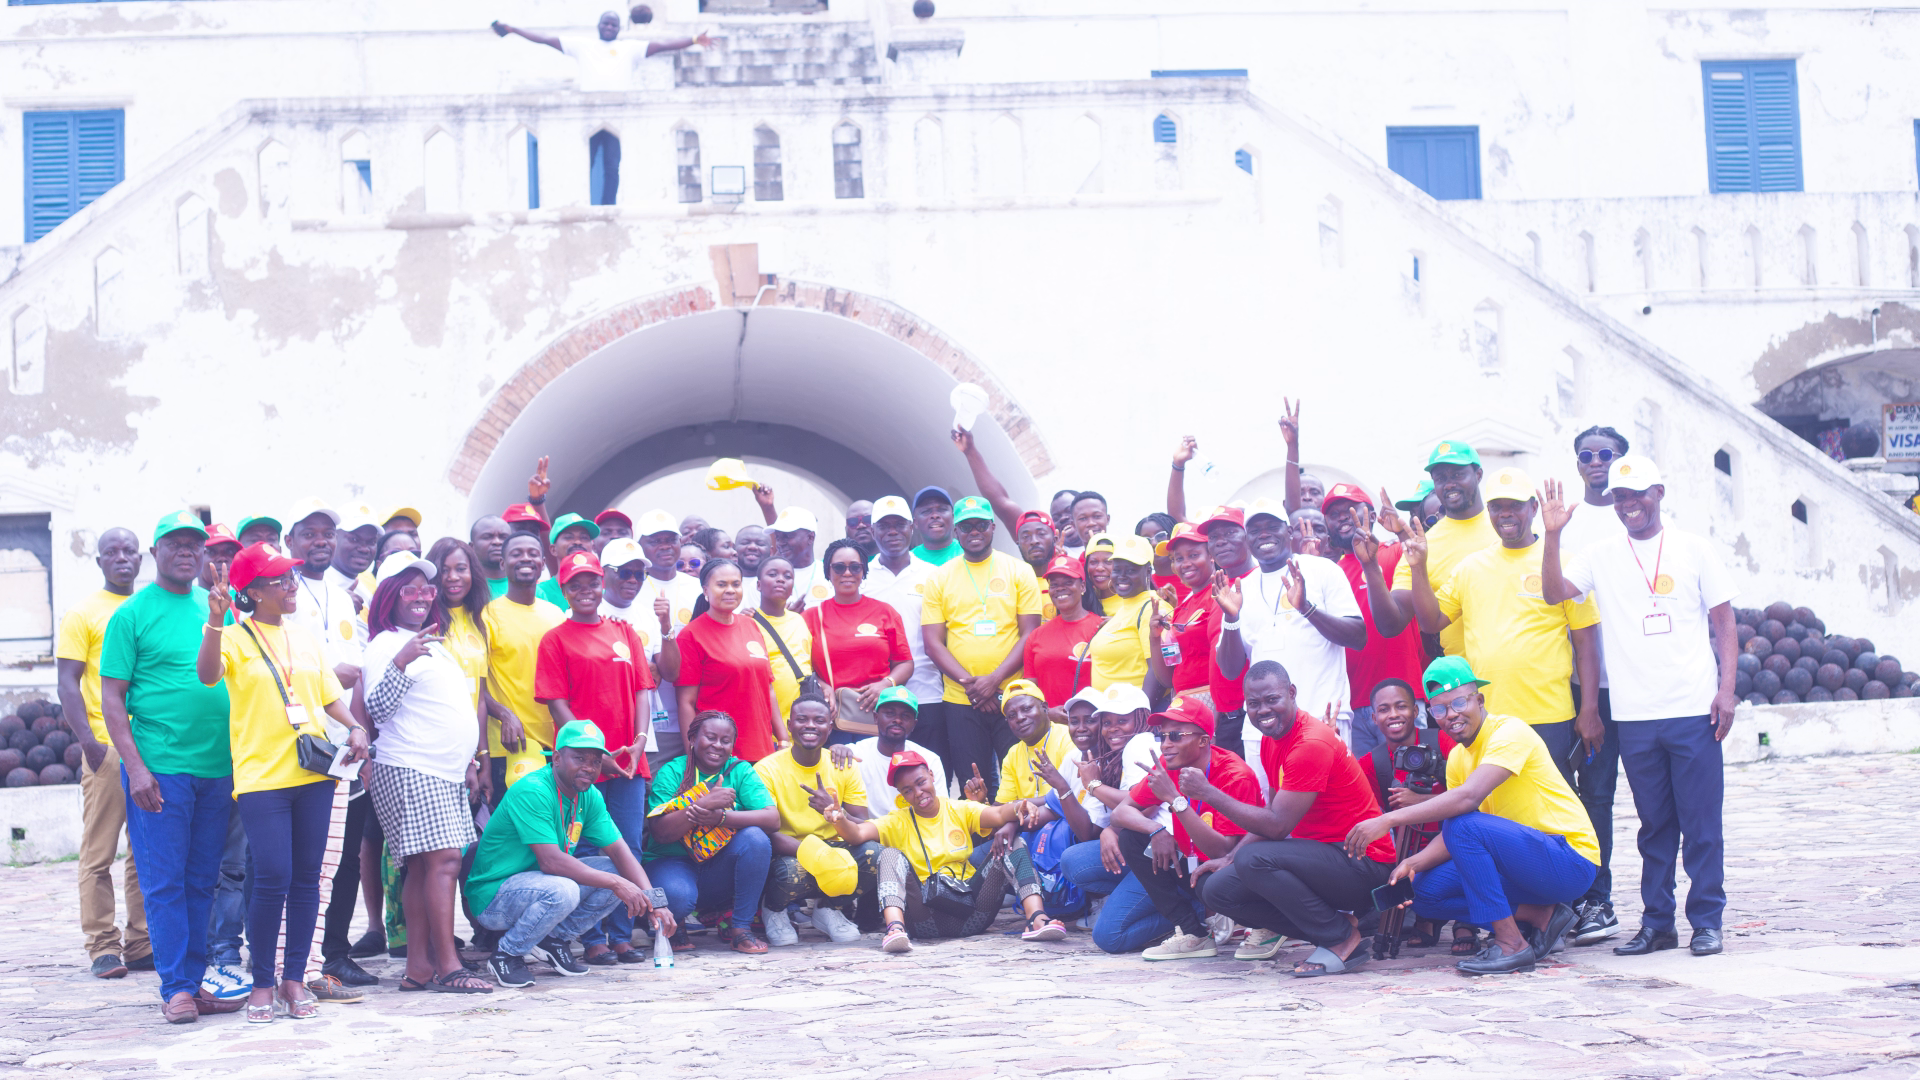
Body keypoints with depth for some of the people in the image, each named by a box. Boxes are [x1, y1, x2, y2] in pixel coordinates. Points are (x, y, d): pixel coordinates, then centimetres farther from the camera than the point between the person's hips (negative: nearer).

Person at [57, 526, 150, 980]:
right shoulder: (82, 614, 2)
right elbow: (68, 685, -3)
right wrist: (88, 741, -15)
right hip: (107, 748, -4)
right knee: (99, 853, -2)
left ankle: (142, 944, 12)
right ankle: (103, 947, 3)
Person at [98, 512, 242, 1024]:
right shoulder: (133, 613, -2)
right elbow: (112, 698, -4)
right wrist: (135, 766, -12)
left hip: (217, 768, 5)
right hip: (159, 769, -5)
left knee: (202, 882, 9)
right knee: (164, 882, -1)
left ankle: (194, 981, 16)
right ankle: (176, 988, 4)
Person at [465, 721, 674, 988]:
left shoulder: (590, 796, 2)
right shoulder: (532, 791, -24)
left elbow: (619, 851, -1)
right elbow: (550, 861, -31)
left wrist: (653, 900, -16)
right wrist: (615, 883, -30)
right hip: (493, 896, -8)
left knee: (616, 871, -4)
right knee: (561, 891, -36)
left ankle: (555, 939, 7)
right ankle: (506, 954, -12)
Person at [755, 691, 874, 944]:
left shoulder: (843, 768, 0)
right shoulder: (767, 769, -10)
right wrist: (813, 852, -37)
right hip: (787, 855, -3)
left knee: (873, 854, -27)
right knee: (791, 871, -38)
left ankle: (829, 910, 3)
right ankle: (773, 910, 1)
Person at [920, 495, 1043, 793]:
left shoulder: (1018, 571, 5)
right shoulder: (939, 579, 8)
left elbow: (1030, 635, -1)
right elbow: (933, 644, 3)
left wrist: (994, 679, -13)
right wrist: (969, 683, -11)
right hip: (960, 701, 1)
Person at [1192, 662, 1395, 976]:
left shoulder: (1312, 744, -21)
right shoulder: (1271, 740, 9)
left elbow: (1277, 826, -24)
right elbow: (1271, 814, 17)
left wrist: (1207, 792, -19)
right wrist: (1229, 859, 4)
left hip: (1363, 864, -10)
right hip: (1320, 855, 10)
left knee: (1254, 859, -30)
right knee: (1217, 889, 0)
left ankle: (1343, 938, -12)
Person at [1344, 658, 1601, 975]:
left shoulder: (1509, 732, -16)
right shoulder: (1457, 758, 10)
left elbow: (1469, 796, -32)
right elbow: (1452, 838, 6)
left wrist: (1388, 820, -33)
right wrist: (1412, 863, -15)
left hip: (1570, 859, -9)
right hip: (1524, 862, 9)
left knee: (1465, 825, -29)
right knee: (1425, 890, -3)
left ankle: (1511, 945, -20)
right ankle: (1540, 916, -1)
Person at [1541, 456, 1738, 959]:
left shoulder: (1693, 548, 3)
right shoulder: (1601, 556, 8)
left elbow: (1723, 620, 5)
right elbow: (1555, 592, -5)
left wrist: (1727, 687, -3)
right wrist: (1552, 536, -15)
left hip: (1693, 710, -2)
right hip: (1633, 714, 2)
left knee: (1702, 822, 0)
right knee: (1654, 823, 9)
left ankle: (1706, 921, 8)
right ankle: (1656, 921, 16)